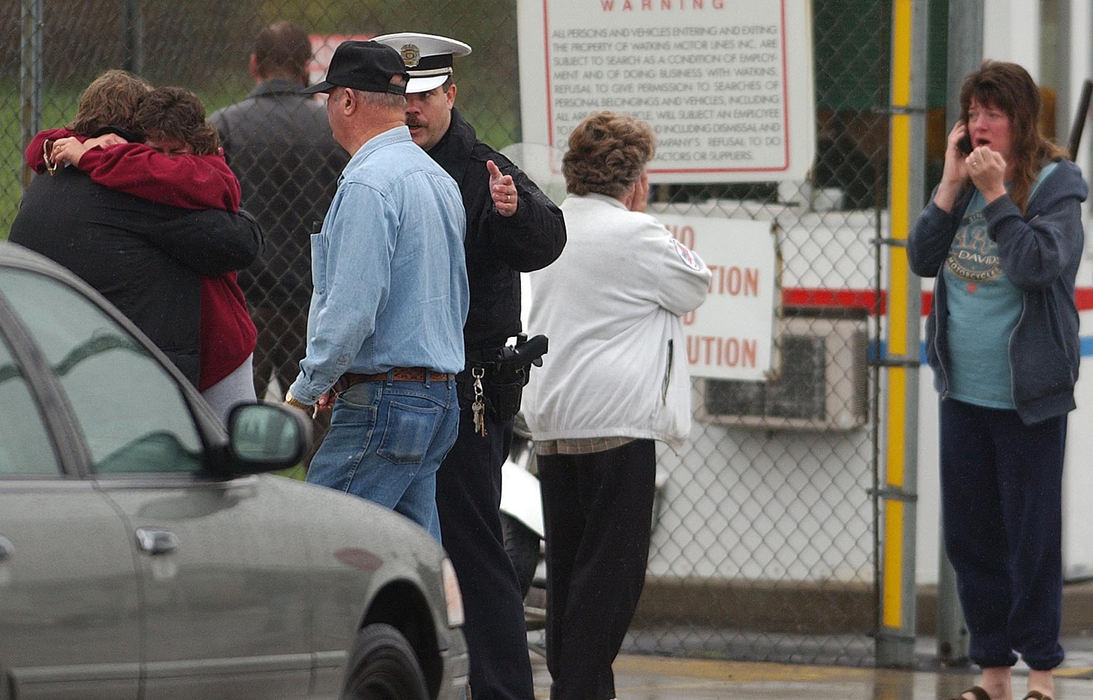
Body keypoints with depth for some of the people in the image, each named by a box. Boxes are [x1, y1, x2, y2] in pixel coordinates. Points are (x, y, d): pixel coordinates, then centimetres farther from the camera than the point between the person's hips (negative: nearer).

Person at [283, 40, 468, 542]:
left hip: (381, 405, -10)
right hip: (441, 397, 10)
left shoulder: (368, 185, -14)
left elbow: (351, 309, -21)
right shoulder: (438, 180, 16)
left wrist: (307, 388, -8)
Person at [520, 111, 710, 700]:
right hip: (615, 423, -8)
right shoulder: (634, 235, -12)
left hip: (552, 424, 8)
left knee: (567, 565, 12)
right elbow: (693, 287, 1)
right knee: (610, 569, -6)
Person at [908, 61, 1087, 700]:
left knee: (1032, 534, -2)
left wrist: (995, 194, -22)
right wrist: (952, 185, -7)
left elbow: (1039, 263, -22)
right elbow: (923, 259, 1)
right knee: (969, 534, 9)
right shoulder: (967, 181, 7)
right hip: (963, 390, 6)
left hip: (1028, 397, -6)